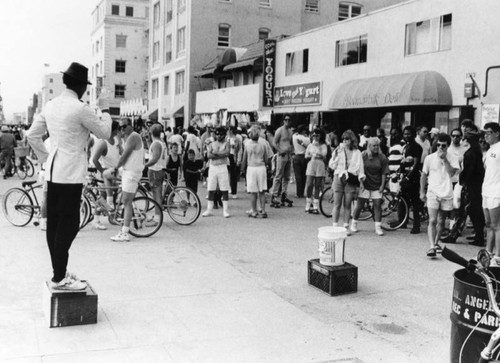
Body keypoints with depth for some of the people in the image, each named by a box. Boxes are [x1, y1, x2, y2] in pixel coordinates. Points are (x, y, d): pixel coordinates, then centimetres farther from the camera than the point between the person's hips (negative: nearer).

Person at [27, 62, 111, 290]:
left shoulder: (50, 106, 9)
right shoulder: (80, 109, -15)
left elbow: (32, 135, 14)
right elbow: (105, 133, -5)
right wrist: (105, 110, 8)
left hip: (53, 172, 9)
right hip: (71, 174, -8)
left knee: (54, 223, 11)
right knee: (68, 225, -4)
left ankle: (59, 272, 22)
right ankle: (59, 279, -1)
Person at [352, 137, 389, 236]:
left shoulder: (382, 157, -3)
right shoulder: (363, 155, -5)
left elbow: (383, 173, -1)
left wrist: (382, 186, -4)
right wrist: (361, 182, -7)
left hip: (376, 186, 1)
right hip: (365, 184, -1)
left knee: (377, 205, -2)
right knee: (359, 205, 3)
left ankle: (378, 227, 5)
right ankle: (354, 223, 21)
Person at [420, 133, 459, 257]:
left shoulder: (452, 159, -1)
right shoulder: (429, 158, 0)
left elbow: (452, 173, -17)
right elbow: (424, 175, 8)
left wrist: (444, 159, -19)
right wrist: (422, 192, 7)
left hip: (446, 194, 1)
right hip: (433, 193, -1)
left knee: (441, 221, 13)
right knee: (432, 221, -12)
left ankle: (436, 243, 30)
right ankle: (431, 247, -17)